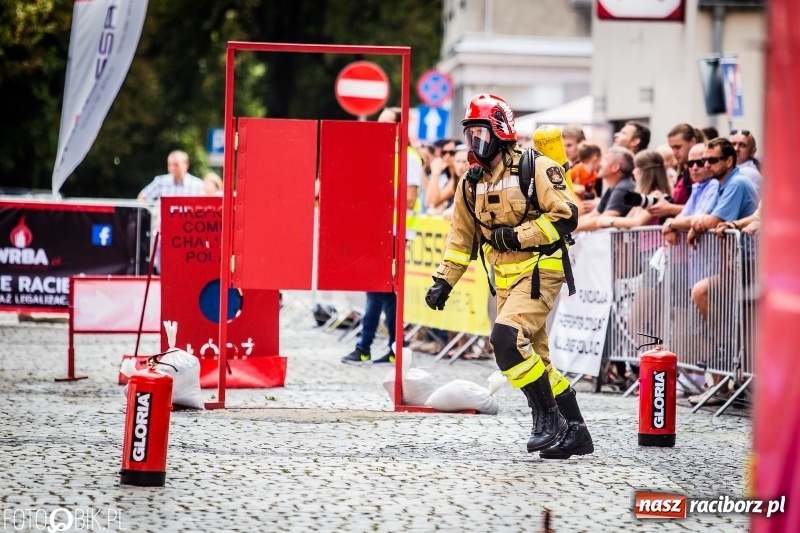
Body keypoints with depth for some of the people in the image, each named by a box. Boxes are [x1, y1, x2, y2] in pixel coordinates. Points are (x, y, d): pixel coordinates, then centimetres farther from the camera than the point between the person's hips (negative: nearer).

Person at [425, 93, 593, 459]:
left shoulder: (535, 169, -11)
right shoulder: (473, 182, 11)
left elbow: (566, 216, -18)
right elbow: (461, 237, 17)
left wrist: (517, 236, -19)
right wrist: (443, 281, 9)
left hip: (539, 272, -8)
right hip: (507, 278, 8)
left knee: (507, 338, -24)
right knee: (533, 358, 8)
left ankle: (548, 416, -11)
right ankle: (574, 433, 17)